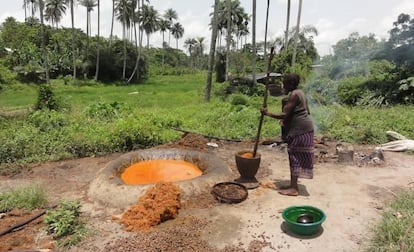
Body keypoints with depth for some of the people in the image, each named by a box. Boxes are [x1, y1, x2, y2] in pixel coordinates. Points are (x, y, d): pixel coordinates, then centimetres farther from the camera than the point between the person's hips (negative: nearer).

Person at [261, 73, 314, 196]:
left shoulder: (293, 95, -16)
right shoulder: (299, 93, 15)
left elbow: (285, 115, -22)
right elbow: (307, 112, 21)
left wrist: (267, 113, -14)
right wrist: (286, 120, 20)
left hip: (299, 130, -10)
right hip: (302, 128, 10)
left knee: (295, 157, -6)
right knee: (296, 157, 12)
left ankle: (293, 188, 0)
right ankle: (293, 185, 20)